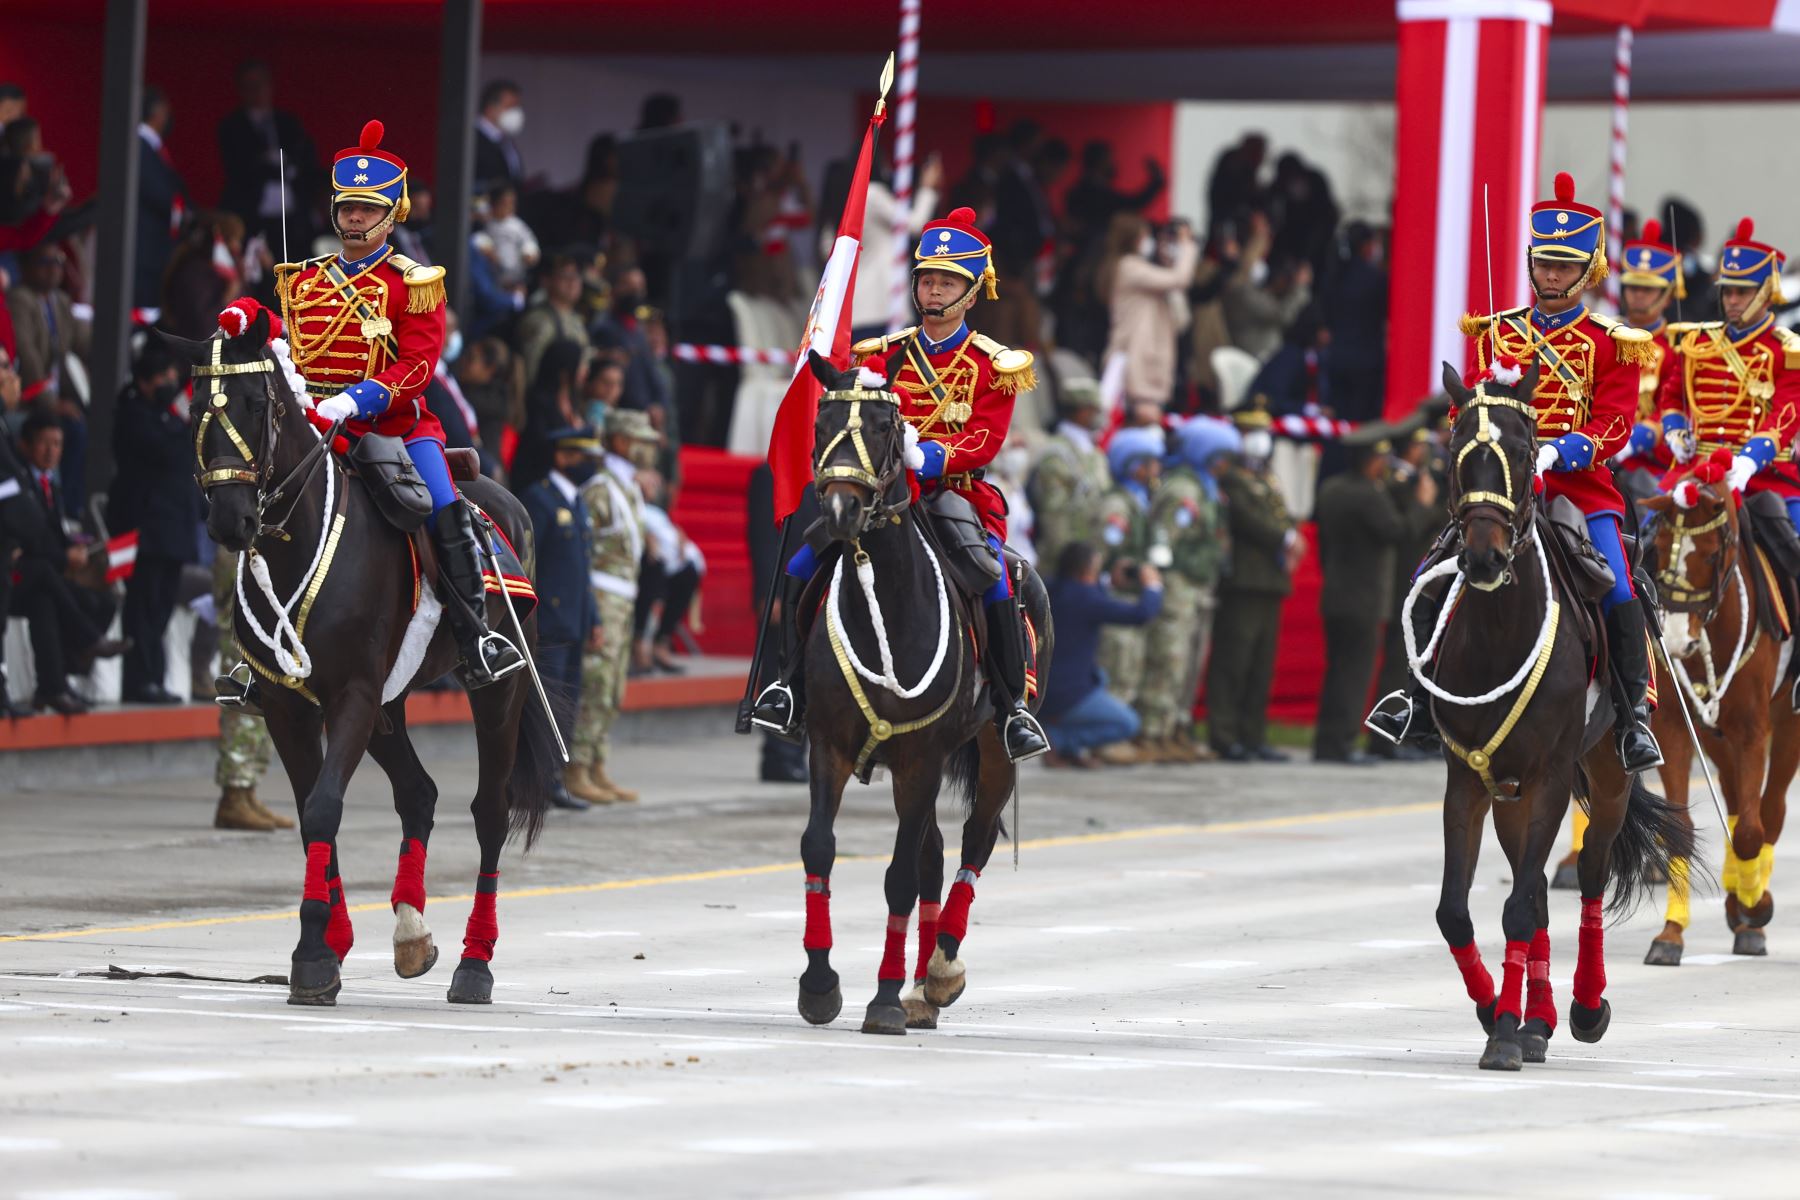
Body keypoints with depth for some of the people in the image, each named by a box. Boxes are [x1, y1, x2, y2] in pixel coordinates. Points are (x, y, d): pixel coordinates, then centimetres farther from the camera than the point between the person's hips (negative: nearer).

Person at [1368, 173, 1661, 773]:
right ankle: (1423, 698, 4)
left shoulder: (1610, 343, 4)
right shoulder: (1499, 333, 15)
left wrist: (1557, 452, -22)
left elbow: (1613, 425, -6)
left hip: (1579, 480, -3)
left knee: (1617, 589, -23)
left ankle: (1634, 713, -13)